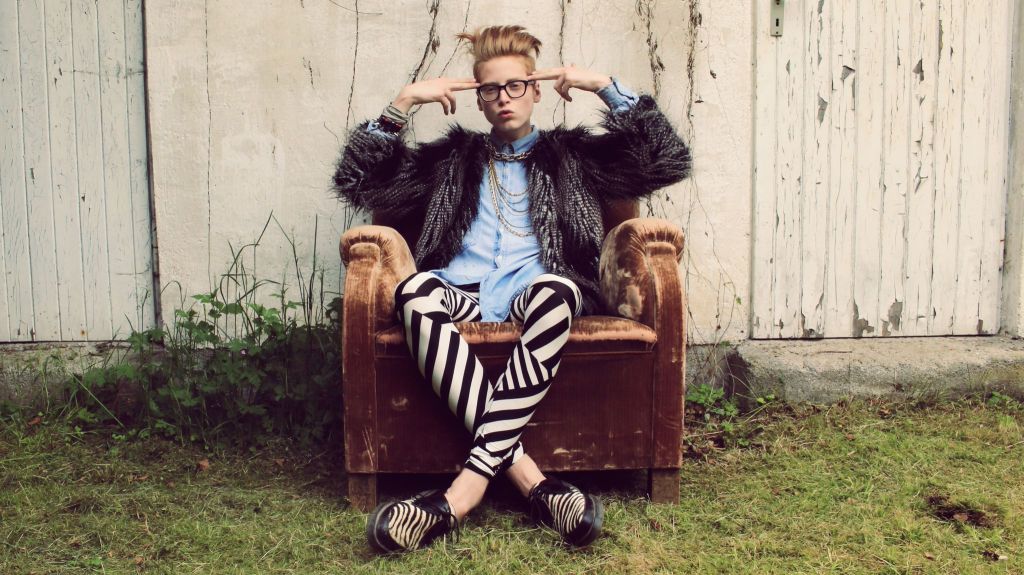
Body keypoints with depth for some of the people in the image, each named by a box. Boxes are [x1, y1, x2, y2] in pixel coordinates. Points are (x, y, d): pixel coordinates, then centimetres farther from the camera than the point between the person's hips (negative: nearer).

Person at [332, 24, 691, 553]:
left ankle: (471, 482, -41)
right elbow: (357, 182, 21)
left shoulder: (571, 154, 25)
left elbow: (667, 160, 15)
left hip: (536, 296, -1)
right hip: (461, 296, 1)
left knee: (556, 290, -39)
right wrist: (403, 103, 14)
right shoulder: (453, 158, 28)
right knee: (415, 290, -36)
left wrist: (606, 87, 11)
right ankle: (528, 476, -39)